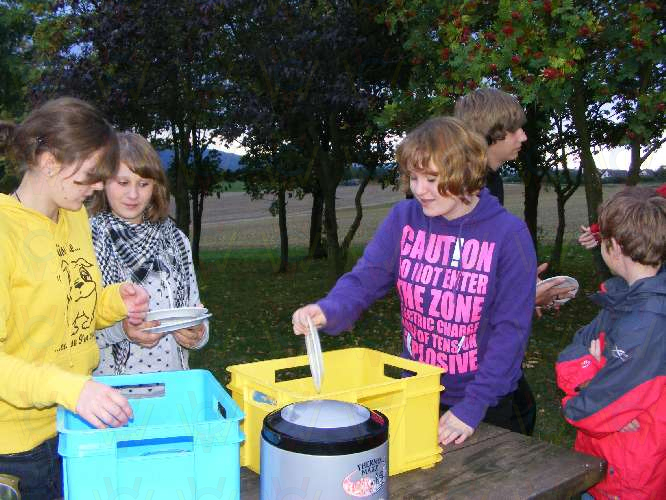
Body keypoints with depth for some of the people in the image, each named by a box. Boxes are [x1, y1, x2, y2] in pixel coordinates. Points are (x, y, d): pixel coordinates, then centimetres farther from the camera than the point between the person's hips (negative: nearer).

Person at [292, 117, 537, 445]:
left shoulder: (508, 233, -16)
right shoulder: (403, 218, -7)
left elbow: (511, 328, -17)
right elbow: (364, 279, -12)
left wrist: (471, 408, -21)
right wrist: (327, 312, -34)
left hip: (488, 405, -3)